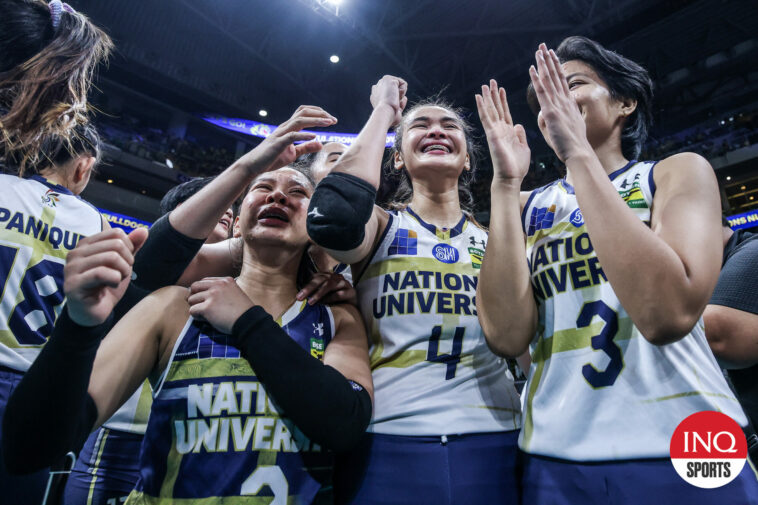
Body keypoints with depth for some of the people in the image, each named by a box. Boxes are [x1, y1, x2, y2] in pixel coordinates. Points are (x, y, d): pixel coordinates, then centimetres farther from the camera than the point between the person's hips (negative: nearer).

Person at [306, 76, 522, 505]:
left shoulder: (494, 242, 8)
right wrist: (385, 111, -9)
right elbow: (333, 219, -23)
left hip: (491, 441, 3)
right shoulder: (383, 228, 1)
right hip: (387, 441, -2)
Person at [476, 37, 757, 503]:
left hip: (683, 451, -1)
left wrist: (579, 155, -20)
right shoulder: (526, 207, 3)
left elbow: (668, 315, -21)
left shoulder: (678, 173, -1)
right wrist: (506, 183, -15)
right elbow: (507, 336, -13)